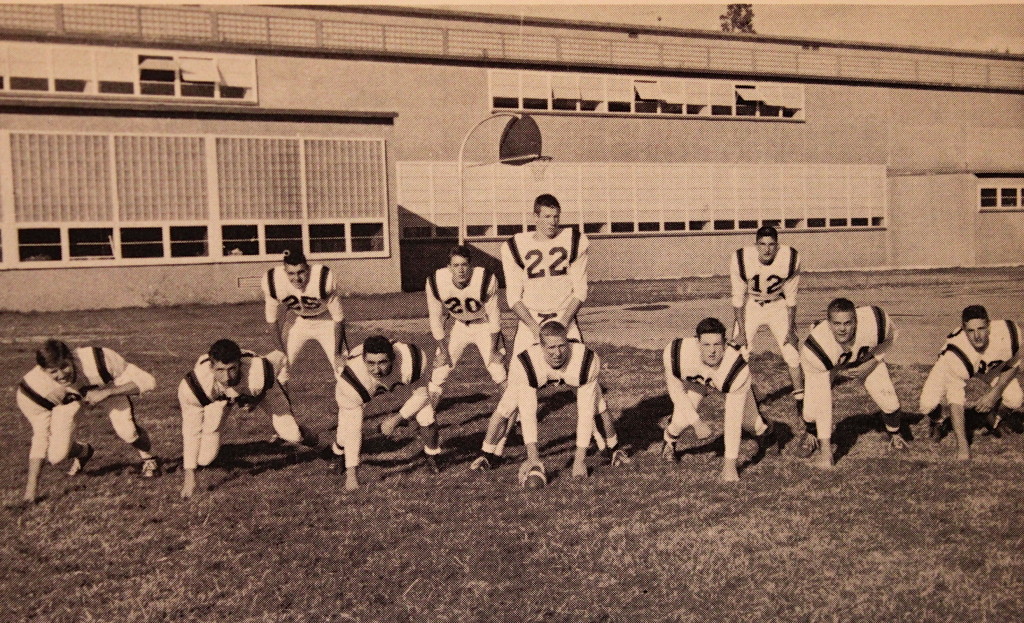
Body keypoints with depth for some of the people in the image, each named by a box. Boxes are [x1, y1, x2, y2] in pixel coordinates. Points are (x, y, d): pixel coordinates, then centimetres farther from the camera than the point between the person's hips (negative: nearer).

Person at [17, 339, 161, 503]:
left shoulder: (97, 359, -40)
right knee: (55, 456, -13)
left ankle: (149, 459, 8)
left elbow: (147, 380, -31)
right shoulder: (31, 390, -32)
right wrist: (32, 486, -20)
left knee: (127, 430, -26)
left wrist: (106, 393, -43)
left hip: (106, 389, -1)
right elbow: (40, 437, -19)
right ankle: (82, 451, 25)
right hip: (66, 399, 2)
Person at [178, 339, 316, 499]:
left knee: (293, 436, -8)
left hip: (261, 394, 0)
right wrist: (189, 476, -26)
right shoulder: (193, 386, -42)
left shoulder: (259, 373, -45)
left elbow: (279, 357, -19)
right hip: (219, 399, 0)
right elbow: (192, 430, -28)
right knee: (203, 460, -9)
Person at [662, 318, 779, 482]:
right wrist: (696, 422, -19)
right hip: (695, 381, 0)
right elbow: (676, 390, -20)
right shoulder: (676, 353, -41)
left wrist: (730, 463, -33)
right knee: (682, 419, -20)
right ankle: (669, 441, 16)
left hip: (730, 381, 0)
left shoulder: (739, 370, -43)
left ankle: (764, 431, 44)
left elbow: (733, 420, -37)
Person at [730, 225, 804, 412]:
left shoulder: (791, 258, -24)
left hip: (778, 306, 1)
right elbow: (738, 298, -15)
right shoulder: (741, 259, -27)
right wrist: (741, 332, -14)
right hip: (750, 306, -1)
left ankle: (800, 398, 17)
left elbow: (790, 297, -11)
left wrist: (790, 329, -7)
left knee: (792, 351, -1)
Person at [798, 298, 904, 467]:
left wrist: (873, 362, -21)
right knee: (813, 407, -19)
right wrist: (825, 449, -34)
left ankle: (895, 434, 24)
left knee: (888, 402, -13)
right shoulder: (813, 350, -42)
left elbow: (890, 337, -8)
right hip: (829, 368, -2)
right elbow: (822, 403, -36)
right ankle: (811, 434, 19)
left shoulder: (874, 321, -38)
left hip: (867, 360, 2)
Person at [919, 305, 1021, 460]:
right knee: (928, 405, -23)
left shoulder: (1008, 333, -34)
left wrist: (995, 392, -18)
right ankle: (941, 419, 16)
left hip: (992, 365, 3)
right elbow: (956, 400, -36)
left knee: (1014, 400, -18)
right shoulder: (955, 355, -42)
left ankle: (991, 412, 20)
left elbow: (1012, 365, -9)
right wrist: (962, 445, -37)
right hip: (952, 367, -3)